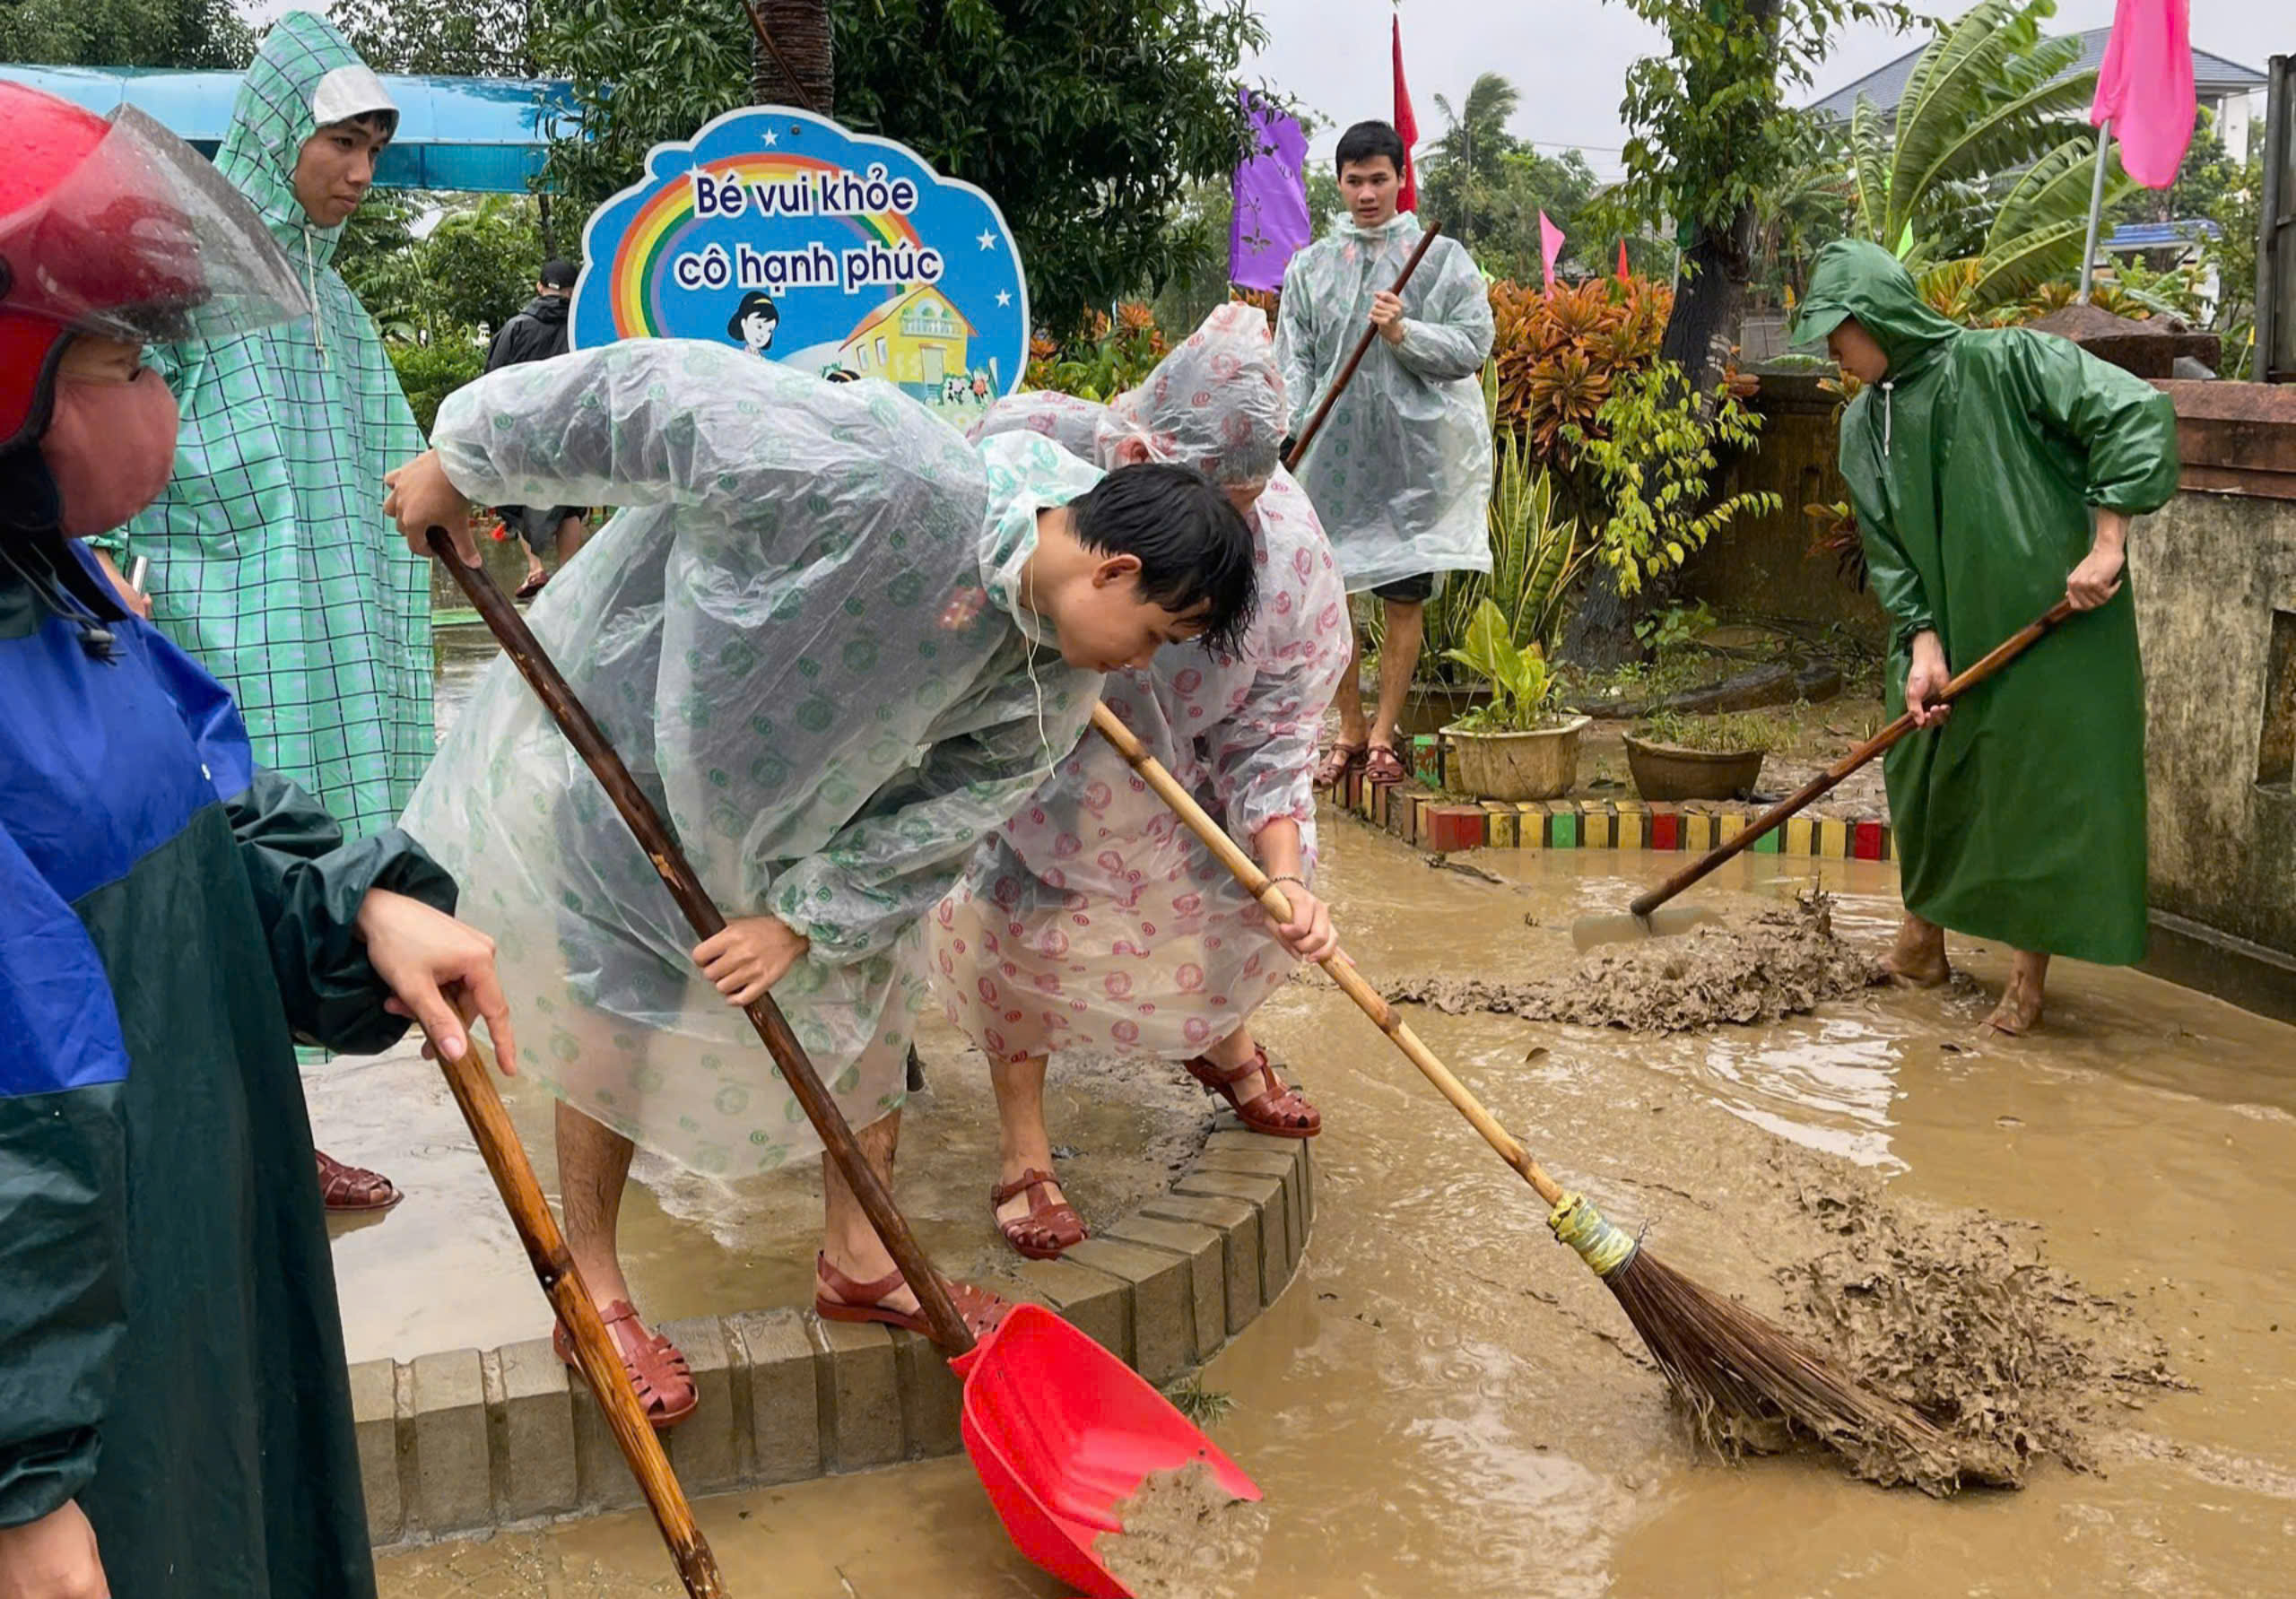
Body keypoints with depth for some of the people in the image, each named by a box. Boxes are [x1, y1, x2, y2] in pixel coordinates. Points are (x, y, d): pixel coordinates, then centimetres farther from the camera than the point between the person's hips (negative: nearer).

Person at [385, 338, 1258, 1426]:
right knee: (616, 1012, 1)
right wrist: (463, 465, -22)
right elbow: (667, 397, -34)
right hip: (626, 729, -6)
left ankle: (857, 1257, 25)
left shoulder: (1061, 669, -14)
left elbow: (950, 805, -9)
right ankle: (593, 1295, 20)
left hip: (807, 789, 7)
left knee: (869, 980, 7)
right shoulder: (896, 488, -40)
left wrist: (802, 919, -16)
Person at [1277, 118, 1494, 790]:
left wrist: (1405, 334, -16)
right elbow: (1293, 363, 6)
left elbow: (1473, 347, -1)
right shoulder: (1310, 266, 11)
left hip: (1413, 453, -2)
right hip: (1331, 453, 2)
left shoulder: (1444, 259, 5)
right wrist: (1290, 439, -7)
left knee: (1404, 596, 0)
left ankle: (1384, 733, 13)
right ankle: (1349, 731, 16)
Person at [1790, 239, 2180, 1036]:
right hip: (1947, 633, 6)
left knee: (2043, 791, 1)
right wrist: (1923, 646, -10)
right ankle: (1921, 941, 31)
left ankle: (2029, 975, 16)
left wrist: (2106, 545, -22)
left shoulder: (2007, 363, -14)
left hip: (2054, 623, -6)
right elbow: (1888, 548, 2)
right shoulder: (1864, 423, 4)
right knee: (1923, 775, 12)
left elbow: (2138, 412, -18)